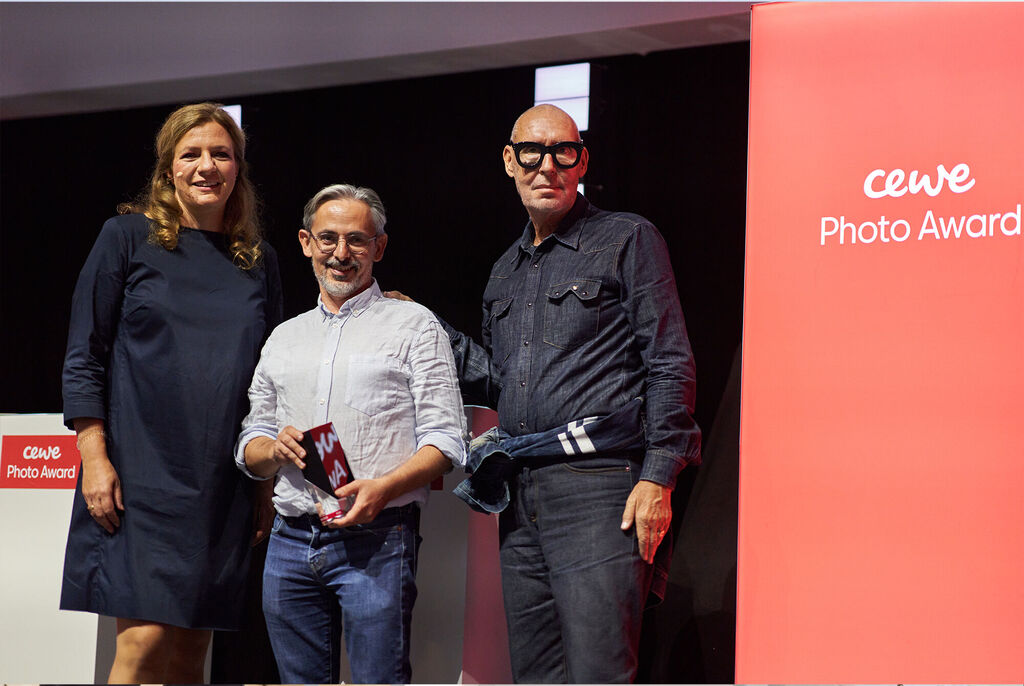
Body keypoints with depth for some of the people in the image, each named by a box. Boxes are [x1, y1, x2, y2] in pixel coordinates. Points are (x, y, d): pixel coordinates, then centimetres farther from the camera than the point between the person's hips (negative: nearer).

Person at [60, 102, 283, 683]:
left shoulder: (259, 262, 13)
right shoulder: (128, 237, 3)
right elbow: (84, 357, 0)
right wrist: (95, 459, -9)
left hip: (224, 483, 4)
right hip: (142, 475, -3)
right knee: (146, 639, -14)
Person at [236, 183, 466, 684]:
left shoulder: (413, 325, 6)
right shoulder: (283, 338, 20)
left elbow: (445, 441, -2)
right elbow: (249, 446, 21)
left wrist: (384, 487, -20)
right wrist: (274, 448, -4)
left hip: (375, 541, -4)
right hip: (290, 543, 5)